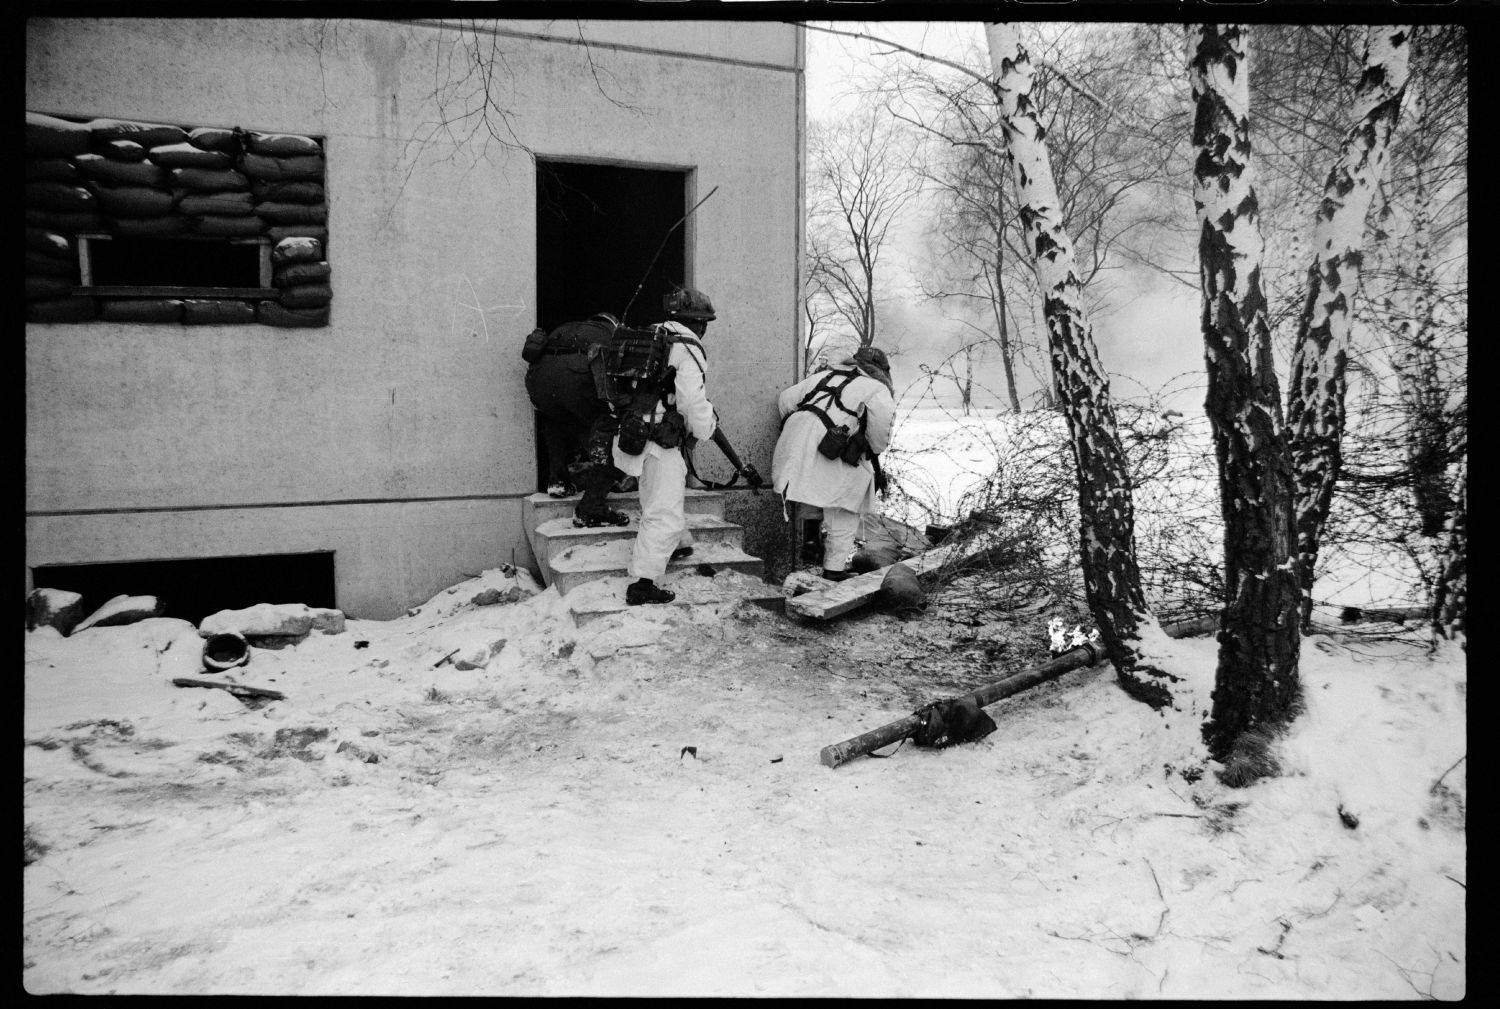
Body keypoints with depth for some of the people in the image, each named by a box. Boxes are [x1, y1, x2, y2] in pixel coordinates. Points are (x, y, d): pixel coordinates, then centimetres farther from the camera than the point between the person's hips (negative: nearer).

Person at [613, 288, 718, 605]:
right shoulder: (688, 350, -12)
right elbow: (693, 401, -17)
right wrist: (707, 427, 0)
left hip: (636, 433, 9)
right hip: (661, 442, -9)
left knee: (667, 496, 29)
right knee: (665, 514, -8)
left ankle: (678, 543, 48)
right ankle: (642, 583, -10)